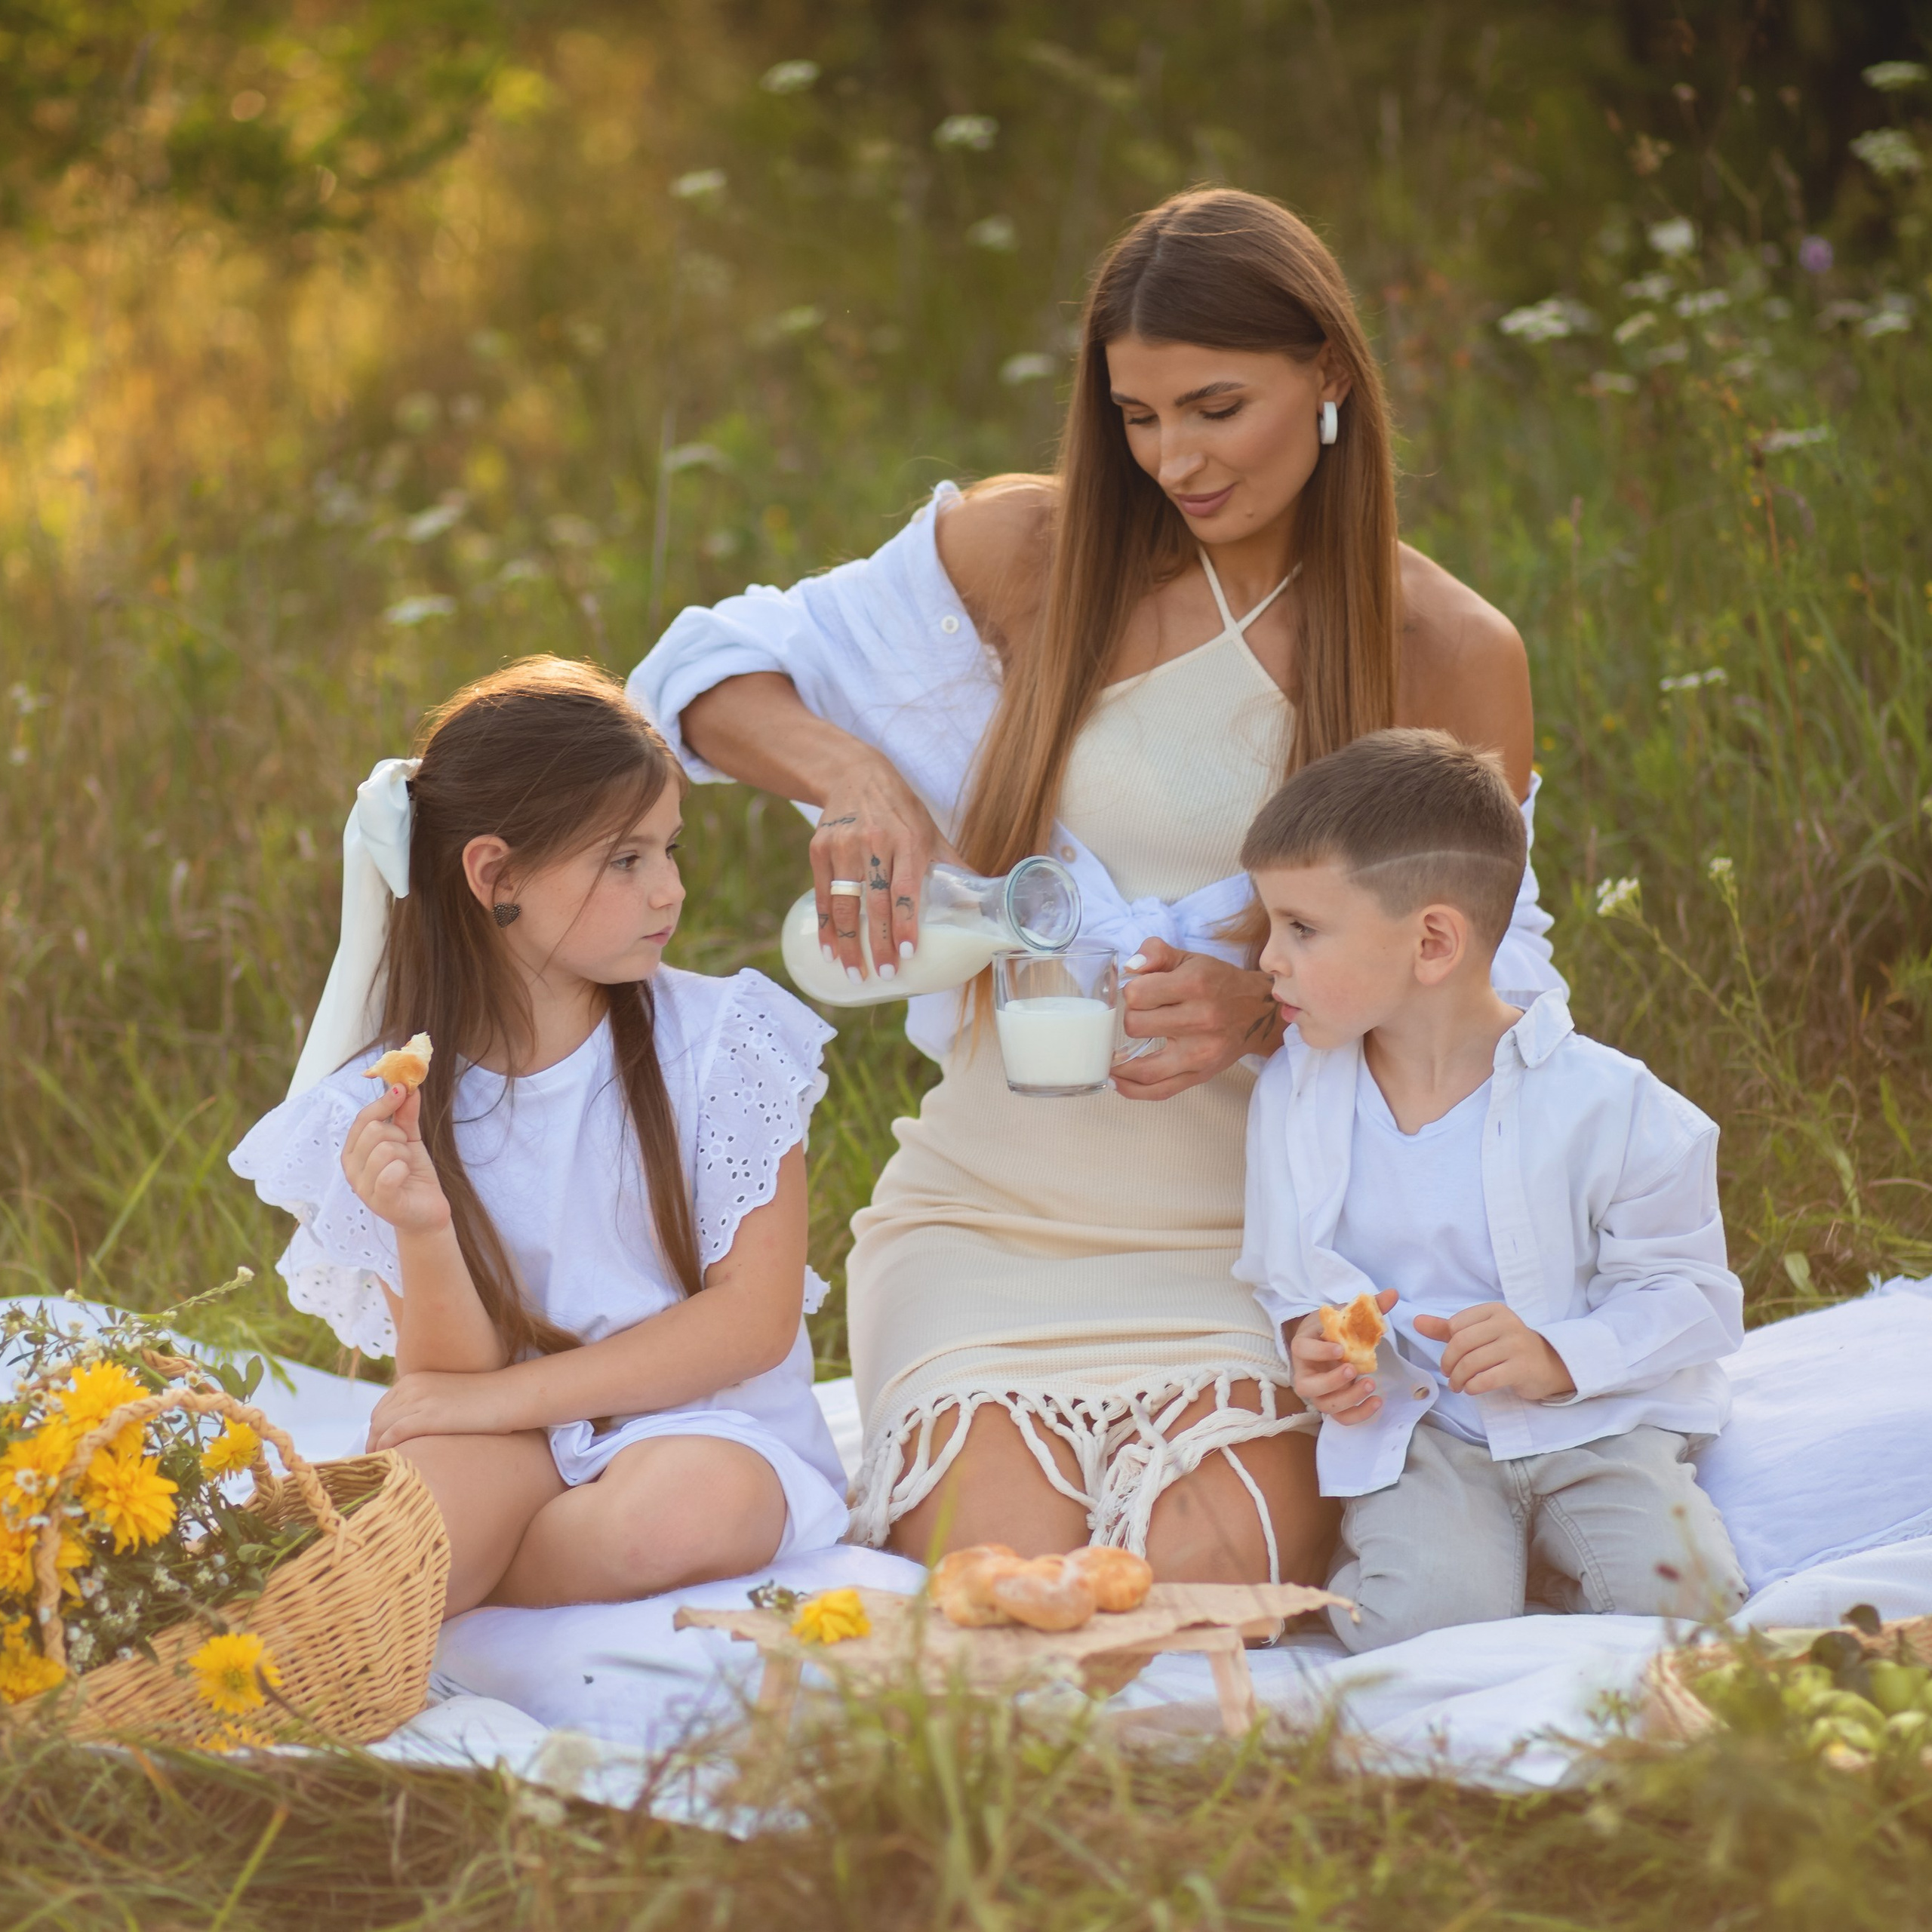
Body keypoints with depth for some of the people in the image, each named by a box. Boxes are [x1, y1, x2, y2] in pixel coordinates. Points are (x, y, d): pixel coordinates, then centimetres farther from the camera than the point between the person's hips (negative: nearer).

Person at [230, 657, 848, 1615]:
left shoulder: (716, 1041, -2)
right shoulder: (395, 1105, -1)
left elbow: (757, 1317, -6)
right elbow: (452, 1376, -1)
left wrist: (503, 1396, -12)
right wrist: (425, 1235, -23)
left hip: (704, 1422, 3)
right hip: (511, 1443, -2)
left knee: (688, 1509, -35)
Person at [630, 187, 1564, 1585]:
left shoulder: (1454, 656, 1)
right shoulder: (1032, 551, 2)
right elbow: (710, 673, 9)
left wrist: (1271, 1009, -16)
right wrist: (853, 777, -13)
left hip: (1251, 1224, 0)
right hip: (997, 1202, 0)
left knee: (1208, 1571, -27)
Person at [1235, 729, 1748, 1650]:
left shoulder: (1602, 1105, -13)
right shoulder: (1293, 1094, 0)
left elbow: (1689, 1295, -6)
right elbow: (1279, 1278, 12)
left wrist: (1561, 1357, -22)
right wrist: (1307, 1345, -10)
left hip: (1590, 1425, 0)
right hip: (1412, 1430, 1)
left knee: (1678, 1595, -25)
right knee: (1420, 1611, -29)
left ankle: (1539, 1545, 3)